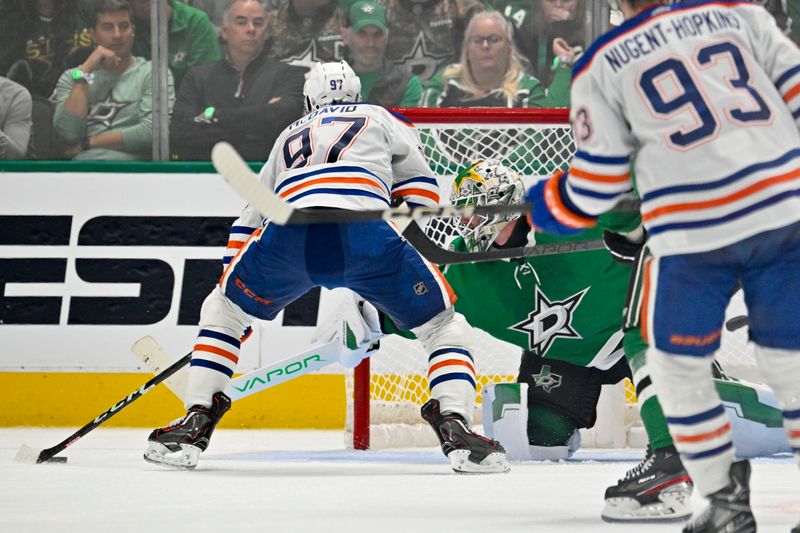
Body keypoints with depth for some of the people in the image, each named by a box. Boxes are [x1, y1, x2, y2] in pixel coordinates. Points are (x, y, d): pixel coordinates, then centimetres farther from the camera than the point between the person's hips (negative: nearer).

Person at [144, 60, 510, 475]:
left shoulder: (289, 137, 40)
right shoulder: (380, 119, 33)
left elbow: (248, 221, 42)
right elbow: (421, 192, 24)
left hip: (288, 234, 2)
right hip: (364, 233, -2)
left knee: (221, 311, 28)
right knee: (443, 324, 14)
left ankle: (197, 422, 18)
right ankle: (455, 429, -7)